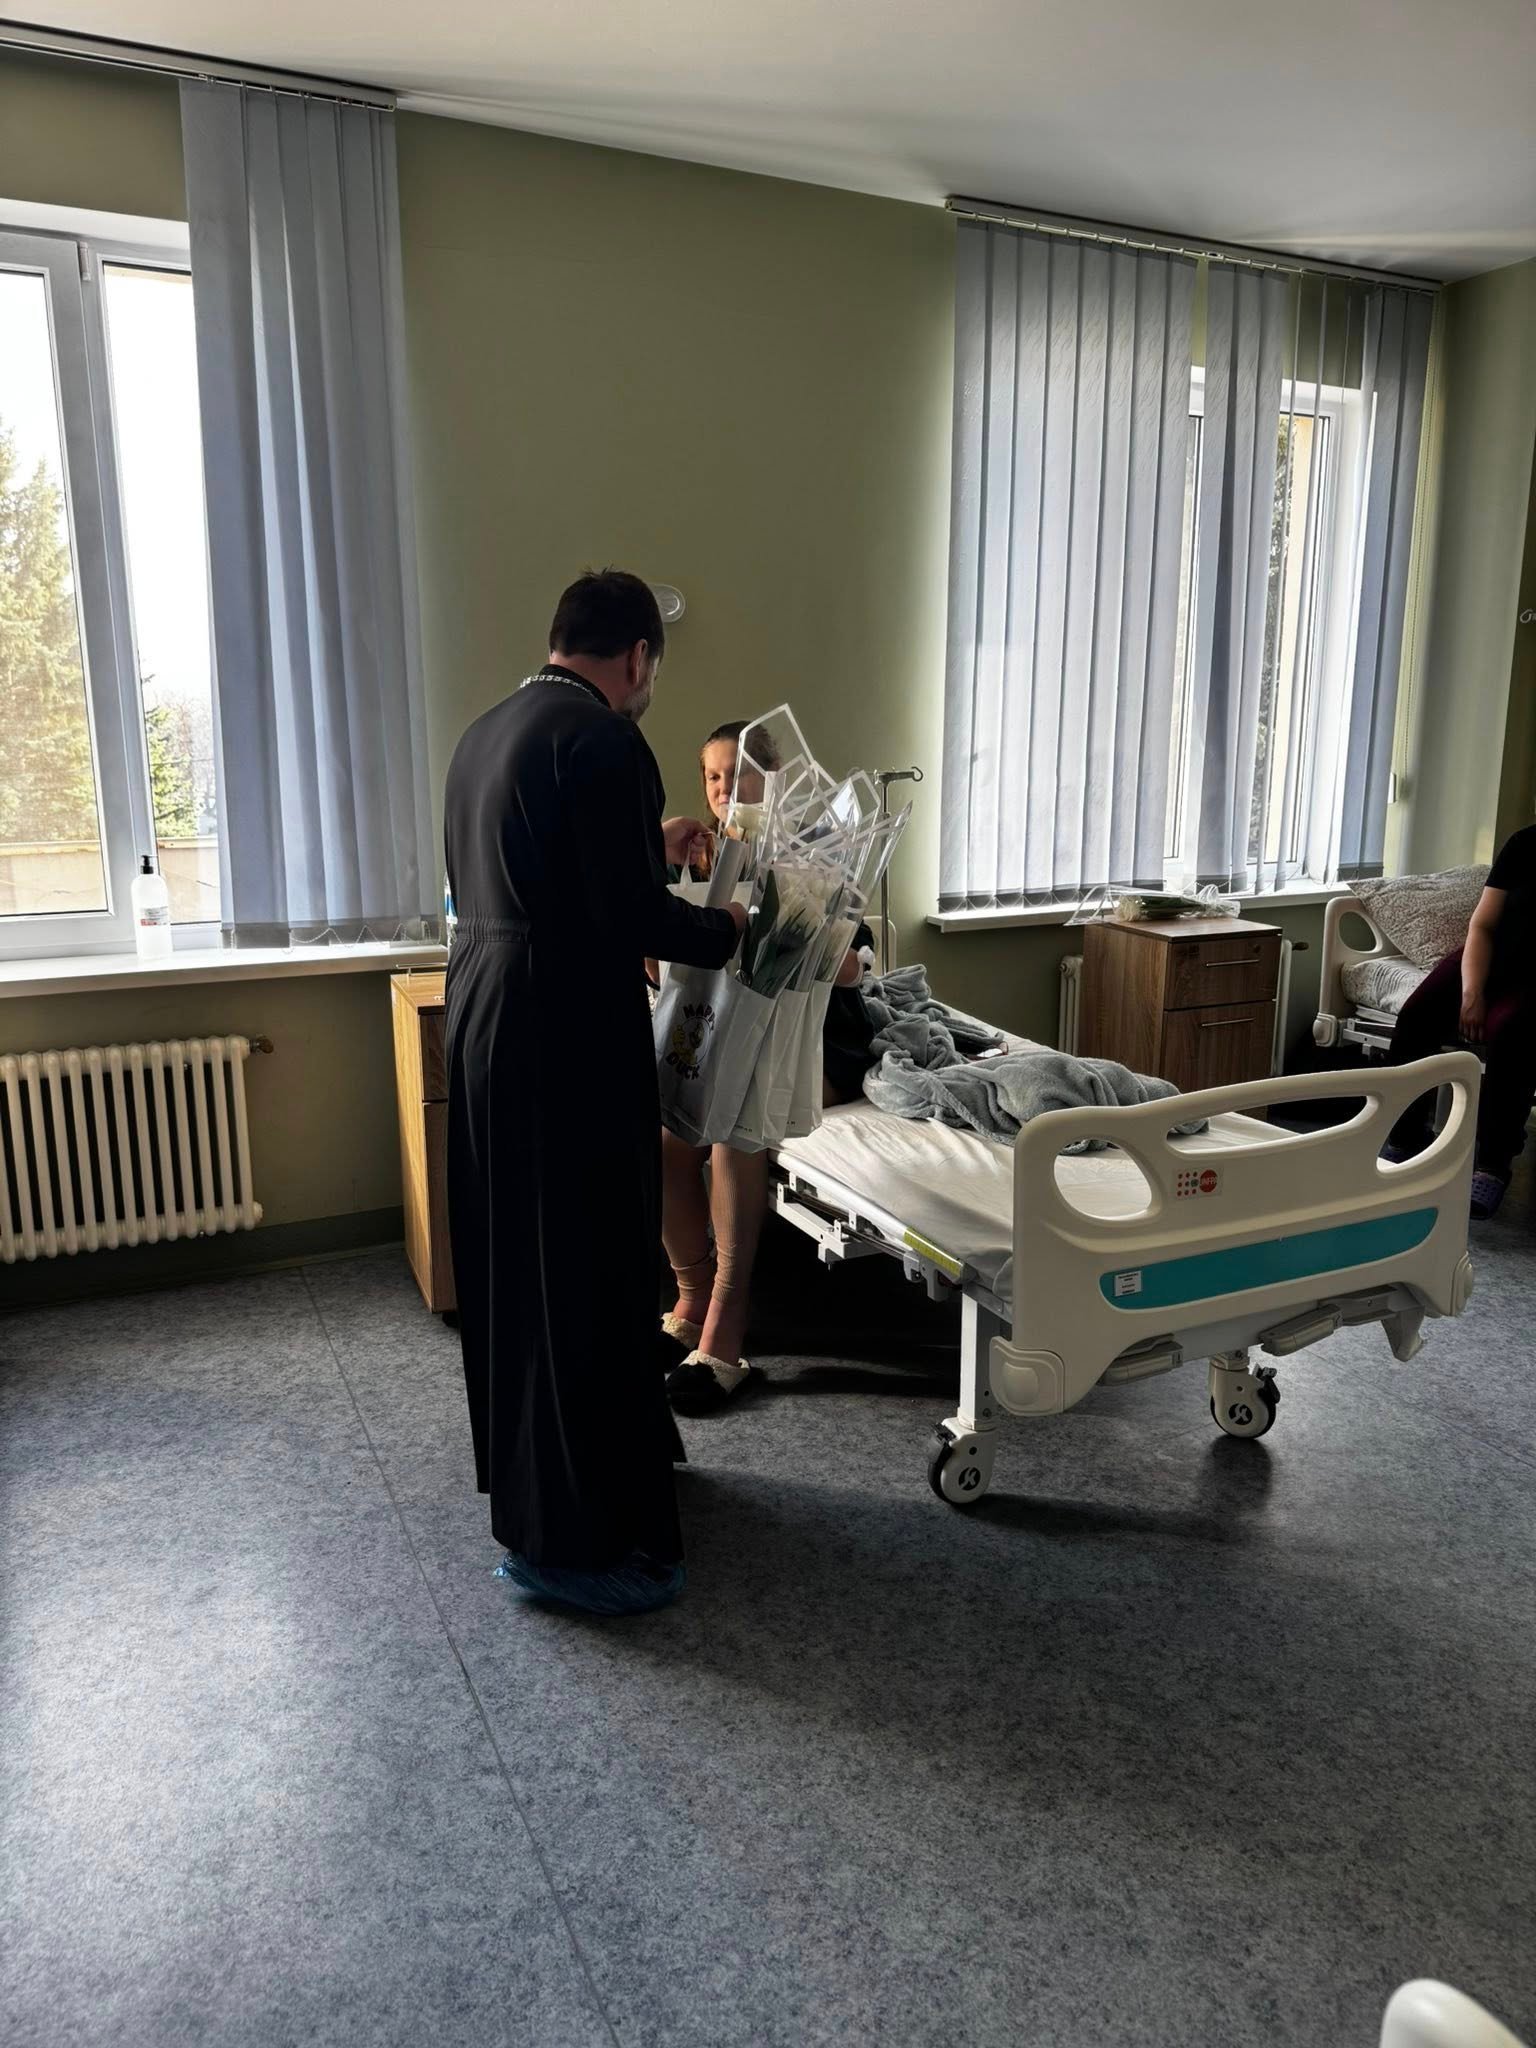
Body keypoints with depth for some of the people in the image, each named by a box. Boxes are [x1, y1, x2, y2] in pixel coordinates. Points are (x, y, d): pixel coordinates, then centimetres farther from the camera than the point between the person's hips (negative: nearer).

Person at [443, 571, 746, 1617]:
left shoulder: (488, 731, 13)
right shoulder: (604, 739, -15)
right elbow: (634, 916, -20)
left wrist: (648, 848, 23)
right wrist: (722, 927, -2)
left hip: (483, 1020, 10)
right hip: (568, 1037, -10)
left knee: (515, 1259, 20)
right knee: (584, 1277, 0)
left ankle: (529, 1470, 39)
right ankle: (570, 1535, 12)